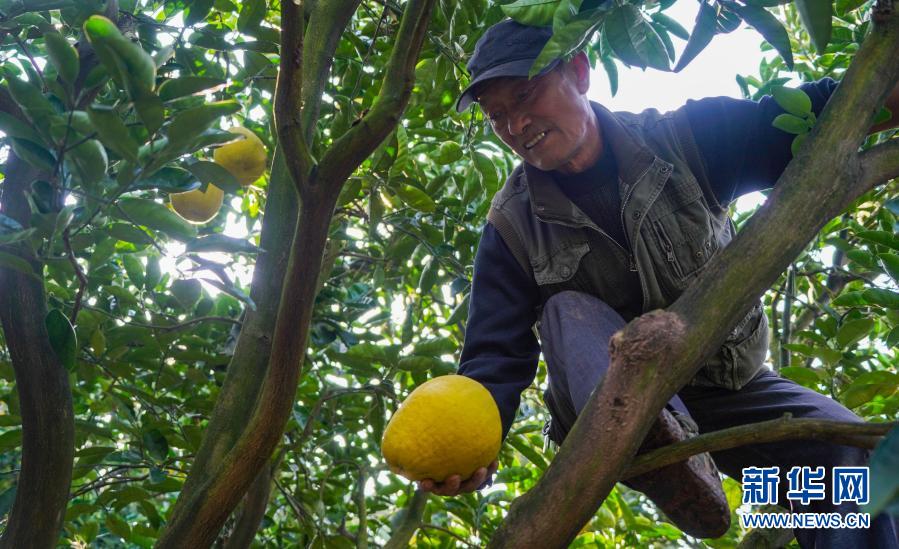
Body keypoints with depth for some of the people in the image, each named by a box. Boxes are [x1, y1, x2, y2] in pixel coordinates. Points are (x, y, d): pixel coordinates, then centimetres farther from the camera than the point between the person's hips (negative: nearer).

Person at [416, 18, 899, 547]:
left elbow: (814, 118, -13)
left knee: (843, 447, -25)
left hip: (727, 385, 1)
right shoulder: (514, 227, -9)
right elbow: (496, 355, -16)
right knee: (568, 311, -29)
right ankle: (666, 455, -50)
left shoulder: (686, 139, -9)